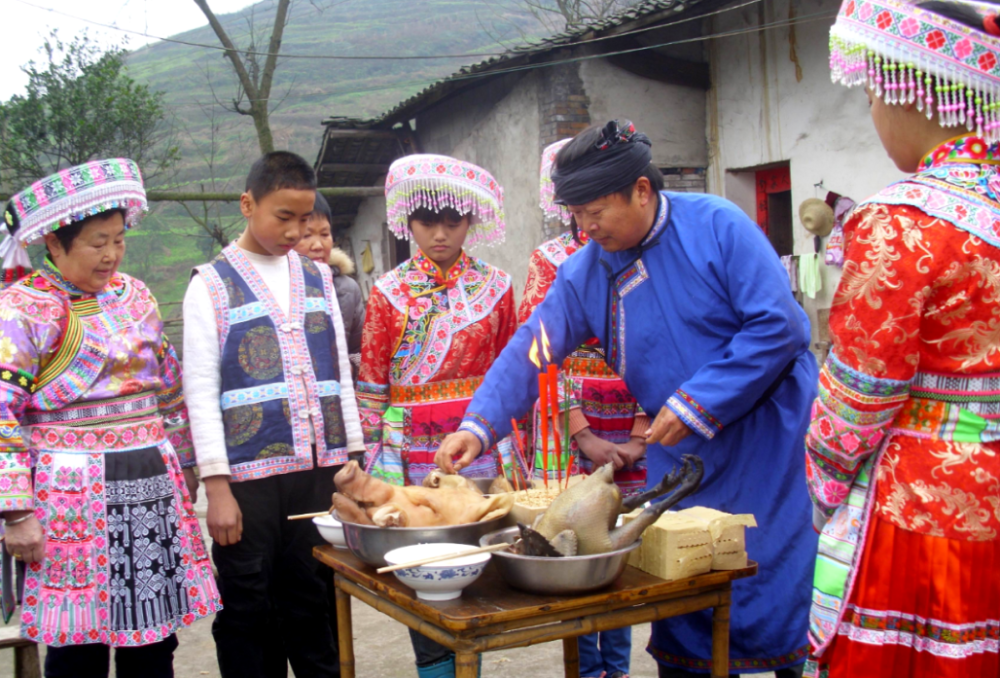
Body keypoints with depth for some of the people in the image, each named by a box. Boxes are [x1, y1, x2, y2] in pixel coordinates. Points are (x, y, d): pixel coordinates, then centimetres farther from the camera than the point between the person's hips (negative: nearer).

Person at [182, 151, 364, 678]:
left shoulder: (317, 278, 12)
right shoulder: (212, 285, -1)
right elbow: (201, 391, -5)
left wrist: (353, 460, 10)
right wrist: (216, 486, -10)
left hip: (320, 471, 4)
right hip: (250, 476, -3)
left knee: (315, 605, 11)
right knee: (248, 615, 5)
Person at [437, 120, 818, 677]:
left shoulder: (716, 226, -14)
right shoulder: (583, 273, 2)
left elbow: (777, 326, -17)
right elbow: (531, 350, 1)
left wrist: (695, 405, -19)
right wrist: (478, 426, -13)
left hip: (765, 432, -4)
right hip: (679, 451, 5)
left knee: (774, 586, 0)